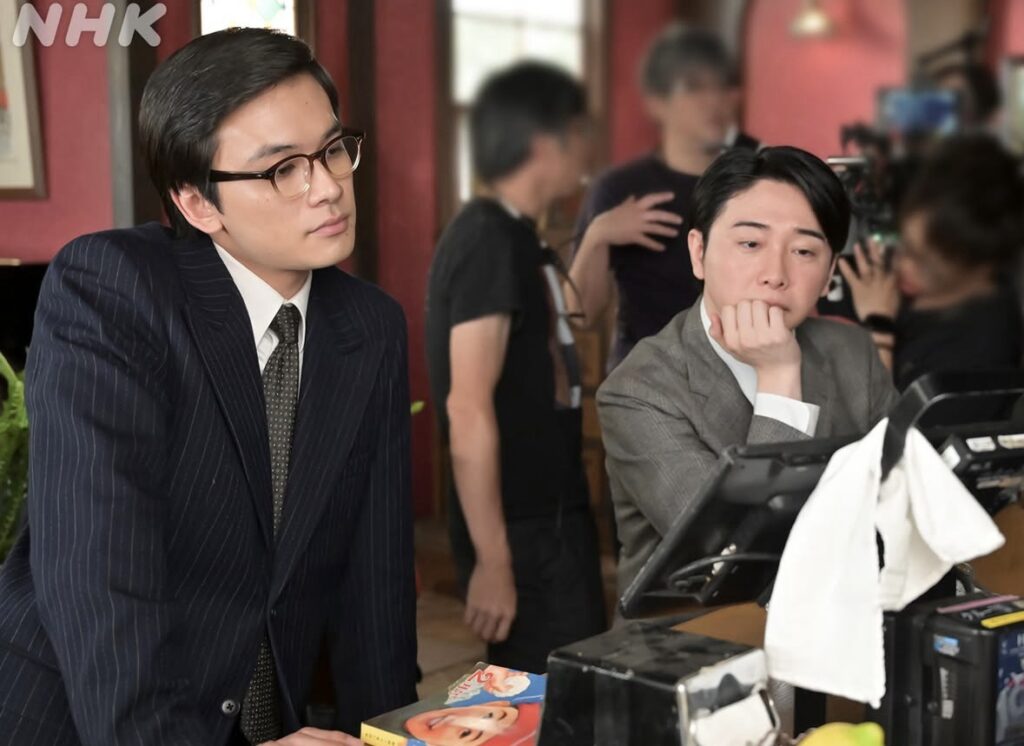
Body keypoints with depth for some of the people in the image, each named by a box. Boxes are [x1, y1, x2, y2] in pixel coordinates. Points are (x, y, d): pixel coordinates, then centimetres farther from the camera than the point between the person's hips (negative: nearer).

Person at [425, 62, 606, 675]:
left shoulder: (513, 238, 12)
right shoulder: (491, 243, -17)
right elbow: (468, 409, -23)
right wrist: (493, 560, -23)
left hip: (552, 515, 10)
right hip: (521, 532, -10)